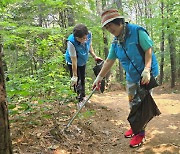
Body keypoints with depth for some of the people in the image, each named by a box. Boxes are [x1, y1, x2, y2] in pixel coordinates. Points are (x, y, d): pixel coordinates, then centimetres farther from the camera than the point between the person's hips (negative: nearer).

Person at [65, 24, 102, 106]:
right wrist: (74, 76, -28)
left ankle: (83, 97, 35)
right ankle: (80, 100, 10)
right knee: (77, 81, -5)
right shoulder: (71, 42, -39)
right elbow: (74, 60, -33)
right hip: (72, 62, -5)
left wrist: (94, 56, -14)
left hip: (83, 61, 5)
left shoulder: (89, 34, -26)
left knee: (82, 79, 18)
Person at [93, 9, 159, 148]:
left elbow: (149, 50, -17)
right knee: (132, 104, 14)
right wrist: (99, 77, 8)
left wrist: (146, 70, -27)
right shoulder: (115, 42, 3)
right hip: (131, 76, 6)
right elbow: (109, 61, 8)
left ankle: (141, 133, 12)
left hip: (147, 74, -6)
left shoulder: (137, 31, -16)